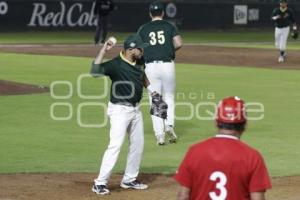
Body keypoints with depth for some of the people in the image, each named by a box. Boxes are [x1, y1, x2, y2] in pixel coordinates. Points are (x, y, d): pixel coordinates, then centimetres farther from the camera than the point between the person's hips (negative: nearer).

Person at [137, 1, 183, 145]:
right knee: (169, 97, 17)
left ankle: (159, 135, -1)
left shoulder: (143, 29, 7)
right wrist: (170, 49, 13)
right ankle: (169, 124, -5)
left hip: (150, 67, 0)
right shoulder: (169, 26, 6)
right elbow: (178, 43, -7)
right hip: (167, 65, 0)